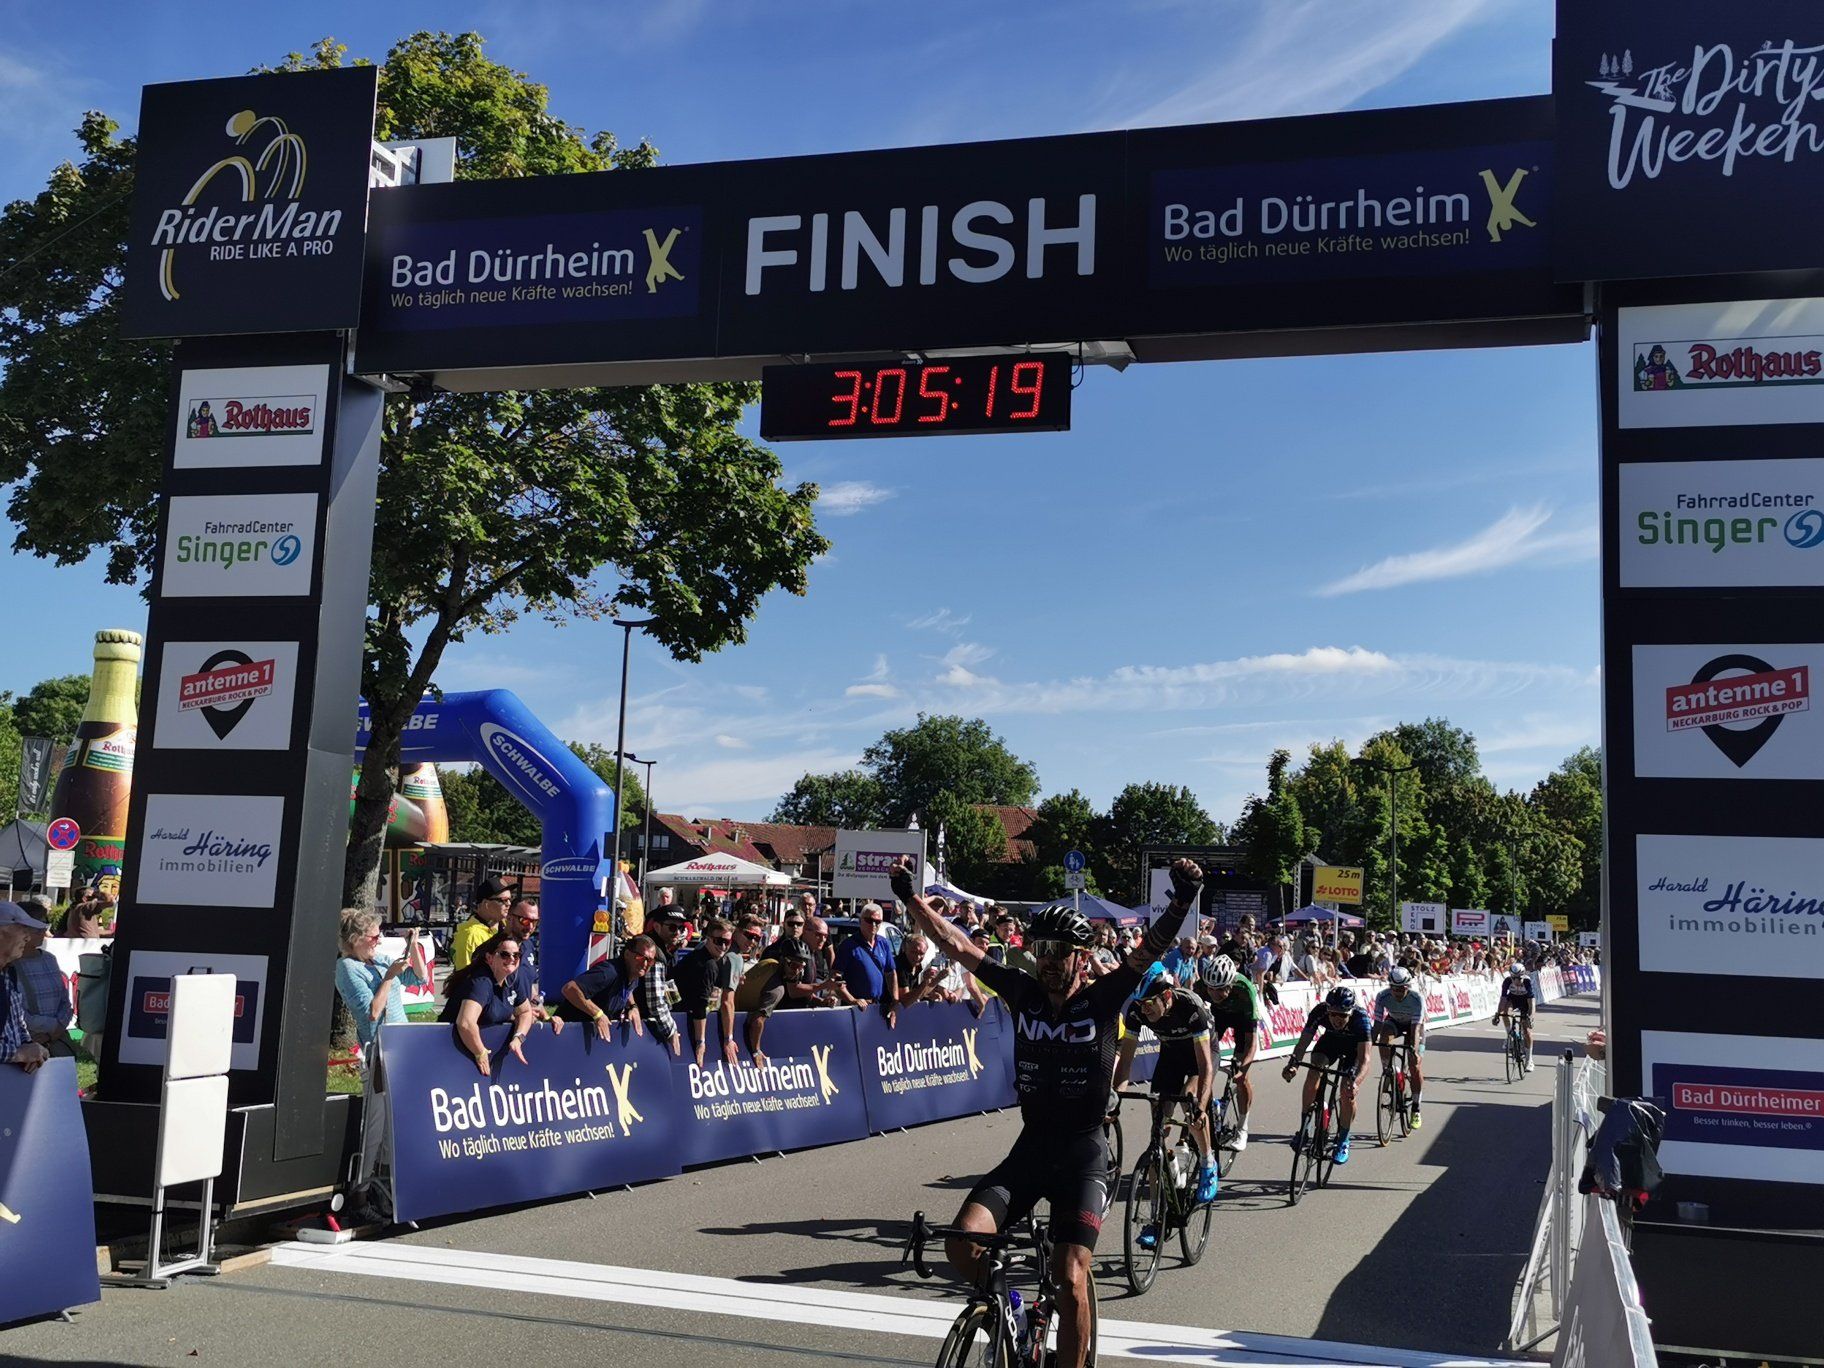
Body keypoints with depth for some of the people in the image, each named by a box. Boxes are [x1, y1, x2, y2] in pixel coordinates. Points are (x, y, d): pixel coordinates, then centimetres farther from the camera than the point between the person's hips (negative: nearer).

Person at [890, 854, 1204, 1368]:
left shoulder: (1102, 999, -7)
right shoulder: (1024, 992, 0)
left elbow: (1151, 949, -20)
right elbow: (956, 945, 1)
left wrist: (1182, 901, -37)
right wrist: (910, 897, -5)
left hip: (1083, 1154, -3)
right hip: (1030, 1147, 3)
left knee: (1071, 1279, -13)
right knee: (963, 1242, -16)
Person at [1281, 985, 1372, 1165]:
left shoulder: (1360, 1018, -39)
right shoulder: (1320, 1011, -33)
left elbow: (1364, 1057, -43)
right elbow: (1304, 1041, -32)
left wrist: (1355, 1081, -59)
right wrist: (1293, 1064, -50)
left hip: (1354, 1045, -2)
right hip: (1330, 1040, 2)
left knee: (1348, 1092, -17)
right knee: (1312, 1076, -20)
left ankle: (1343, 1140, 5)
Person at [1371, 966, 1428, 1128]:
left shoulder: (1417, 998, -34)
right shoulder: (1382, 996, -30)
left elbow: (1415, 1027, -38)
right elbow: (1378, 1023, -29)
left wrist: (1415, 1050, -51)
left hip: (1413, 1025, -1)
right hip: (1394, 1022, 1)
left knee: (1416, 1067, -10)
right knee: (1384, 1038, -35)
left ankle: (1416, 1109, 4)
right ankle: (1387, 1070, -12)